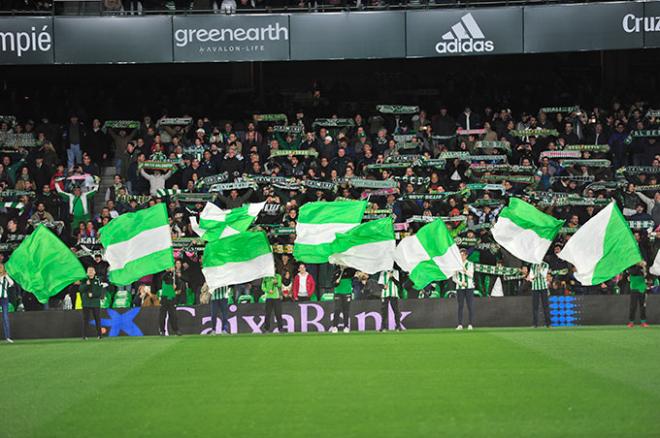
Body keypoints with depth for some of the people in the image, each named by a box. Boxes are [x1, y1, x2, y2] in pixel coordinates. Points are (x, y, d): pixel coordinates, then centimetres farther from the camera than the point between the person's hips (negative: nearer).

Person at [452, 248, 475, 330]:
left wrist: (465, 271, -29)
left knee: (470, 306, -4)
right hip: (459, 288, 1)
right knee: (460, 306, -2)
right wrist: (461, 283, -9)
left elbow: (471, 275, -9)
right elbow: (453, 278, 7)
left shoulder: (470, 264, 3)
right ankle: (460, 325, -3)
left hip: (469, 287, -1)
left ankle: (470, 324, -3)